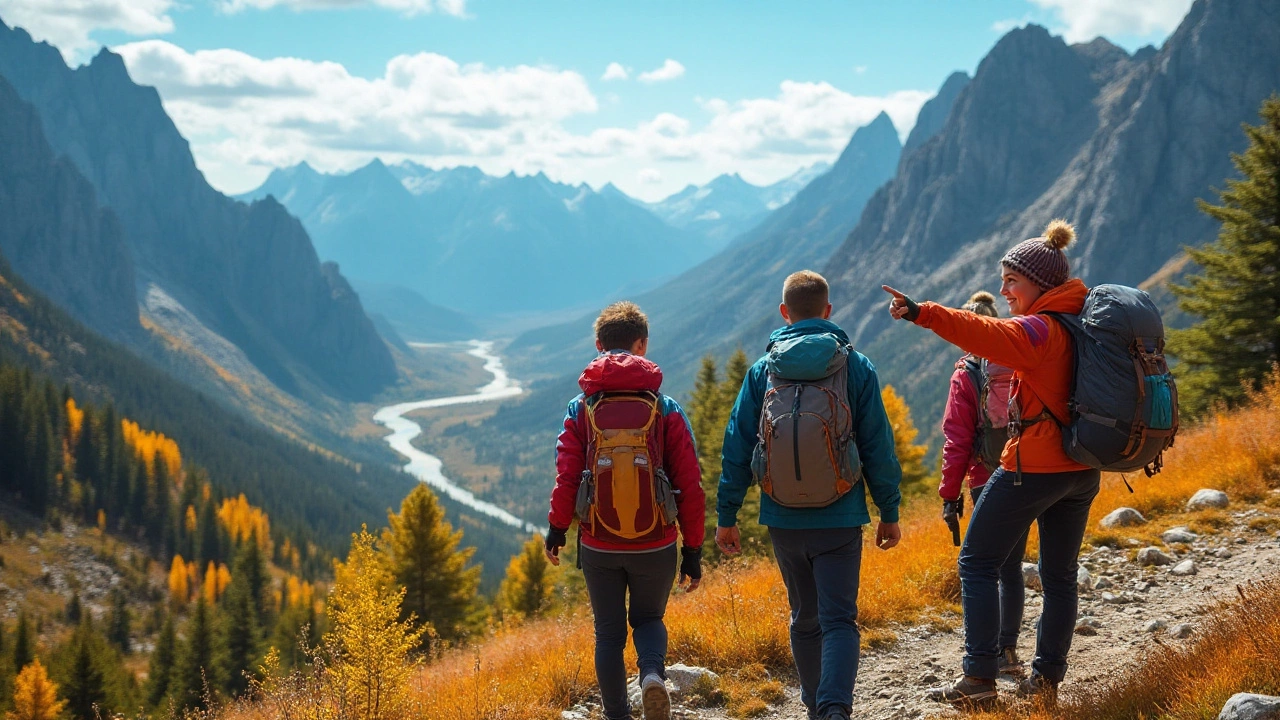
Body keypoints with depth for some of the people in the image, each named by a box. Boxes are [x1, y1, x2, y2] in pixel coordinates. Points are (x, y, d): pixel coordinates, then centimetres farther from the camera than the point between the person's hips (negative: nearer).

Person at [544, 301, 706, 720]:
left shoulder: (580, 409, -2)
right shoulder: (667, 410, -3)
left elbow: (566, 478, -6)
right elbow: (690, 487, -3)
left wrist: (557, 530, 11)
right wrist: (693, 551, 5)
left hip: (598, 545, 0)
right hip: (655, 545, 0)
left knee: (609, 634, 16)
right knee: (649, 619, 21)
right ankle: (652, 674, -8)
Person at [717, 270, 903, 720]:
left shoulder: (762, 370, 2)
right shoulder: (856, 367, -1)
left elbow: (737, 447, 2)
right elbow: (878, 446, 0)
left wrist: (726, 516, 8)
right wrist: (889, 513, 9)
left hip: (783, 522, 2)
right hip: (839, 519, -2)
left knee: (805, 619, 18)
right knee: (839, 620, -3)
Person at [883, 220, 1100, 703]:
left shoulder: (1039, 331, -17)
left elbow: (988, 336, -34)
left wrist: (923, 314, -43)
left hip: (1033, 470, -8)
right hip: (1080, 471, 8)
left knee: (977, 564, 1)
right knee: (1059, 575, 14)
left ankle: (979, 678, -3)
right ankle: (1047, 678, 17)